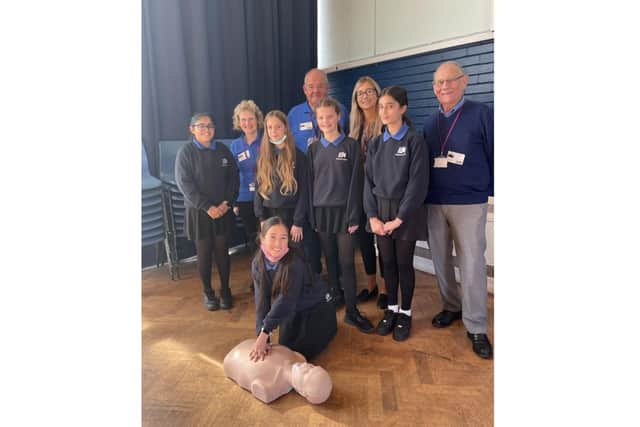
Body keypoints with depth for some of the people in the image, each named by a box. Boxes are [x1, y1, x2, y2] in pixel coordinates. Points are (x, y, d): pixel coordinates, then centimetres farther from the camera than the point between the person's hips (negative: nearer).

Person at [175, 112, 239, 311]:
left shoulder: (223, 149, 5)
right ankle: (208, 292, 23)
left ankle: (225, 290, 23)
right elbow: (184, 184, -9)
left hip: (223, 211, 2)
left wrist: (227, 203, -8)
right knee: (204, 253, 6)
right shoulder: (186, 152, -4)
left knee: (222, 252, 6)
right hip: (198, 212, -2)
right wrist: (207, 207, -15)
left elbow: (234, 177, 4)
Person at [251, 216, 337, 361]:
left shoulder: (294, 262, -34)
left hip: (317, 306, -5)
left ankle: (327, 327, 20)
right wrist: (261, 337, -35)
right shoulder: (258, 262, -18)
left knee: (300, 352, -4)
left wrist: (264, 334, -48)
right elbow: (262, 300, -24)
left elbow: (286, 300, -41)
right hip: (293, 310, 5)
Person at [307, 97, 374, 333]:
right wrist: (312, 216, 4)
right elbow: (310, 183, 8)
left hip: (344, 211, -3)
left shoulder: (351, 145, -1)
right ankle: (334, 297, 26)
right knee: (330, 259, 11)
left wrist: (353, 216, -10)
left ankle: (351, 311, 5)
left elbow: (355, 182, -4)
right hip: (321, 211, 3)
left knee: (347, 262, -3)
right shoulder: (313, 149, 8)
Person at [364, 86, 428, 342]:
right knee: (387, 263, 11)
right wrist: (372, 215, -6)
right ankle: (391, 309, 26)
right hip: (380, 211, 4)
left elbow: (417, 183, -12)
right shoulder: (375, 144, 7)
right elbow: (369, 181, 5)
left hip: (406, 212, -4)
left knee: (404, 264, 6)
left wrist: (399, 218, -16)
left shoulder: (414, 141, -7)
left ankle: (405, 313, 22)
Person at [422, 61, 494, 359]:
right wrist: (424, 195, 9)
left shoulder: (481, 114, -3)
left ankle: (476, 327, 11)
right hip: (434, 203, 5)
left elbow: (494, 155, -1)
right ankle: (451, 307, 32)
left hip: (469, 203, -4)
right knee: (440, 260, 12)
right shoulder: (430, 122, 11)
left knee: (472, 265, -2)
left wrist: (491, 190, -1)